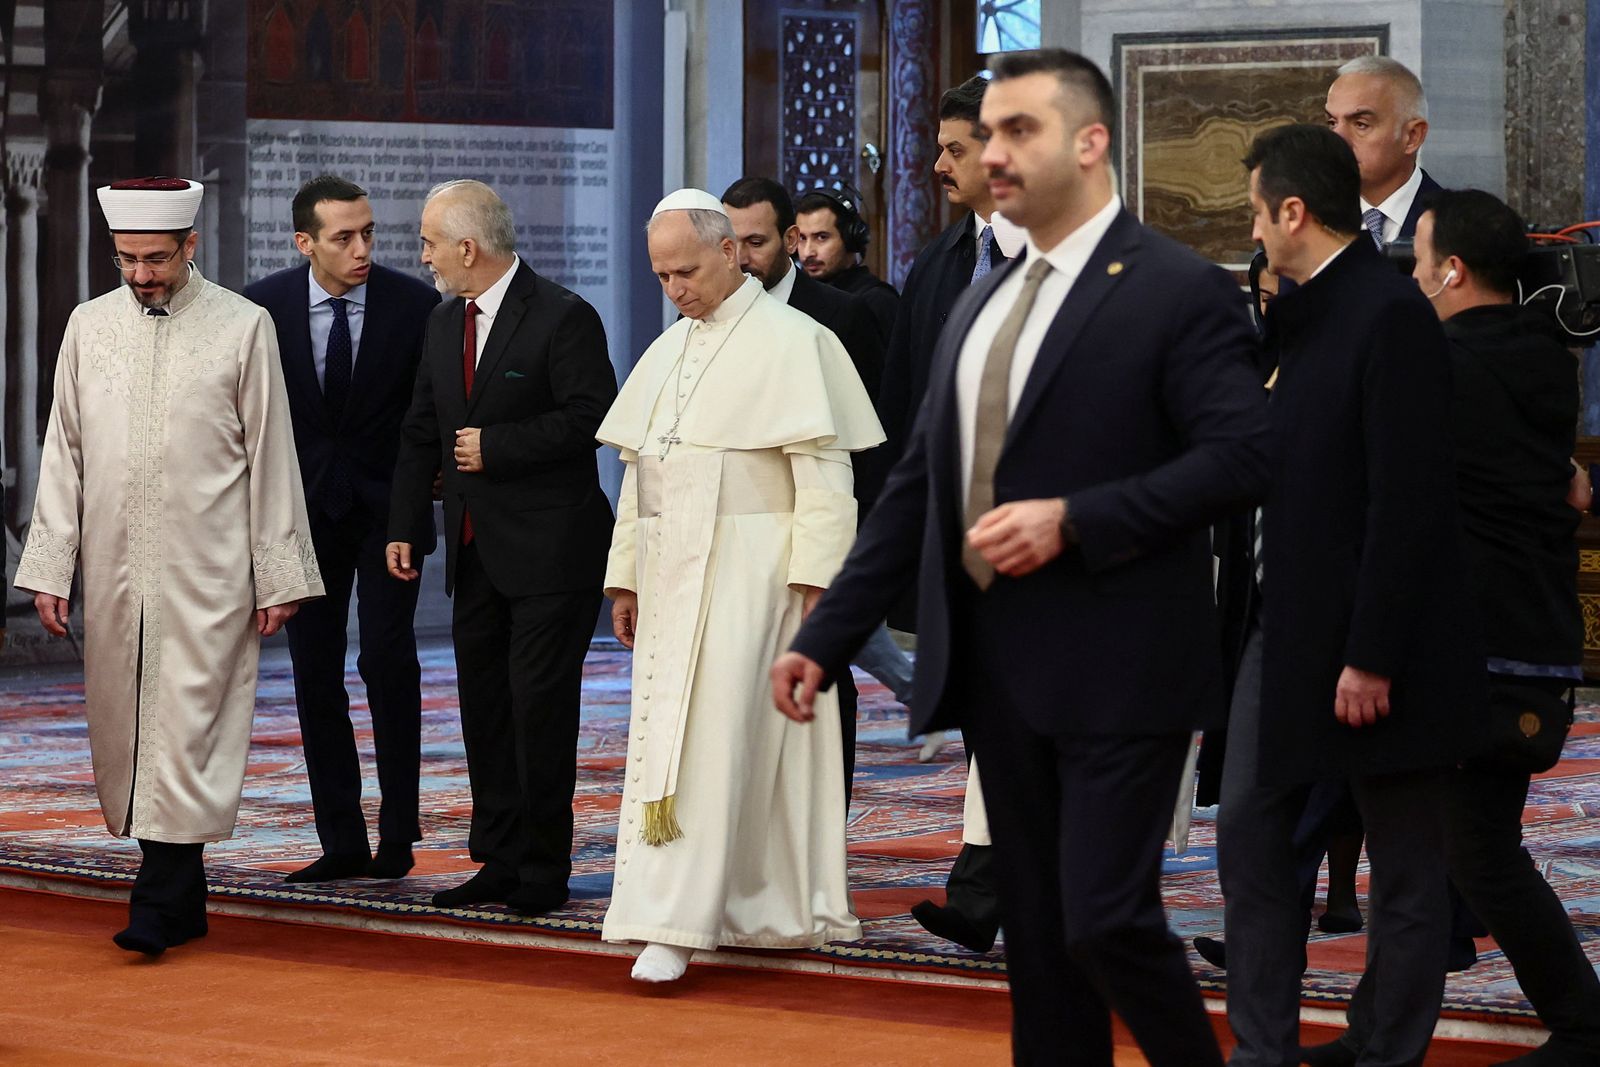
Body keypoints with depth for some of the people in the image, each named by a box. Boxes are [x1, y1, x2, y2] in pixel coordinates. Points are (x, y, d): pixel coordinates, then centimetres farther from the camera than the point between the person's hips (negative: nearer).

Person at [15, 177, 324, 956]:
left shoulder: (243, 328, -1)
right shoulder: (89, 327, 8)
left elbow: (270, 456, 0)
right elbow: (64, 453, 10)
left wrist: (278, 576, -2)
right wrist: (48, 566, 5)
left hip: (205, 574, -4)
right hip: (112, 571, 4)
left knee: (187, 726, -9)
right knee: (124, 731, 7)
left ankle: (160, 905, -9)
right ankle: (183, 899, 17)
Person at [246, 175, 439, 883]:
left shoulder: (414, 305, -8)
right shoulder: (264, 307, -4)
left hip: (387, 507, -2)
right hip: (305, 507, 2)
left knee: (387, 658, -15)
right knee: (315, 675, 3)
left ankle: (398, 832, -4)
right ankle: (341, 844, 9)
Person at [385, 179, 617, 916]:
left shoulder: (563, 318, -10)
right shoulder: (444, 323, 14)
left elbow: (591, 415, -16)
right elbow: (421, 432, 17)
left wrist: (497, 446, -16)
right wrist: (404, 526, 10)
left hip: (548, 549, -8)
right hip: (476, 550, 8)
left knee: (539, 706, -6)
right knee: (483, 705, 9)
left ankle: (544, 872, 2)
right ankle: (499, 861, 17)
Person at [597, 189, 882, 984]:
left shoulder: (790, 342, -7)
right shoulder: (668, 351, 15)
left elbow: (823, 471, -11)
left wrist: (814, 583, -17)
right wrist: (626, 577, 15)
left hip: (748, 574, -8)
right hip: (673, 577, 8)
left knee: (713, 737, -12)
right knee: (666, 735, 6)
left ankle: (674, 924, -14)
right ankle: (780, 912, 14)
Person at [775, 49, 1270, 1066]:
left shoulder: (1180, 290, -7)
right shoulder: (981, 304, 15)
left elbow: (1244, 455, -16)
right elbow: (916, 485, 16)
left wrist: (1072, 519, -20)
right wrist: (828, 636, 10)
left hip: (1119, 667, -7)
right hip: (1000, 666, 7)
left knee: (1105, 921, -10)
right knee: (1037, 932, 9)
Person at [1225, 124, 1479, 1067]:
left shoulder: (1391, 316, -17)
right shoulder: (1301, 312, 10)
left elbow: (1407, 500, -20)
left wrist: (1371, 656, -21)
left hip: (1371, 636, -9)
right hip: (1286, 625, 9)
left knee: (1405, 858, 3)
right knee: (1250, 828, 8)